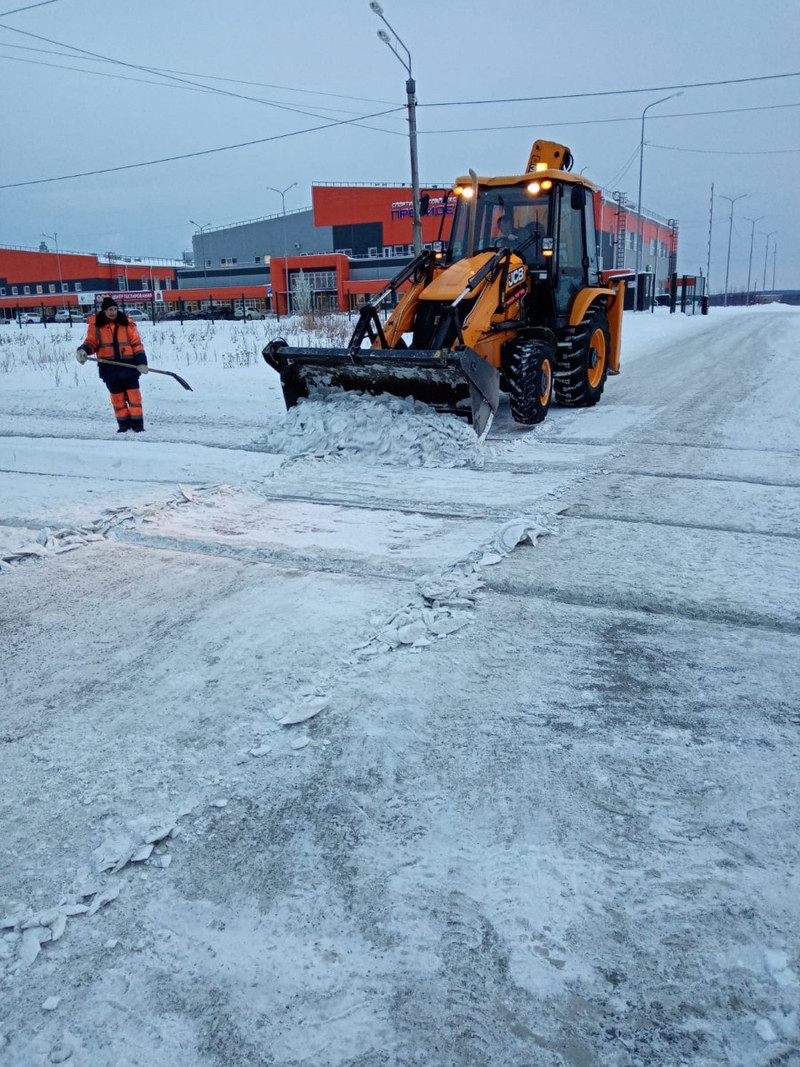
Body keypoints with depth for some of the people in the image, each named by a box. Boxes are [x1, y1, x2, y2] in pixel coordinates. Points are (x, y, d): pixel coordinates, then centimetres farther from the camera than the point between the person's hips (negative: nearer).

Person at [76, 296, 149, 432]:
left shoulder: (127, 324, 2)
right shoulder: (95, 325, 3)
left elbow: (137, 344, 1)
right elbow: (91, 342, 6)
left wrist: (141, 362, -8)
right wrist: (83, 350, -16)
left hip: (129, 365, -1)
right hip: (109, 368, 1)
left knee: (134, 395, -2)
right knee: (117, 397, 9)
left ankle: (137, 423, 6)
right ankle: (123, 423, 18)